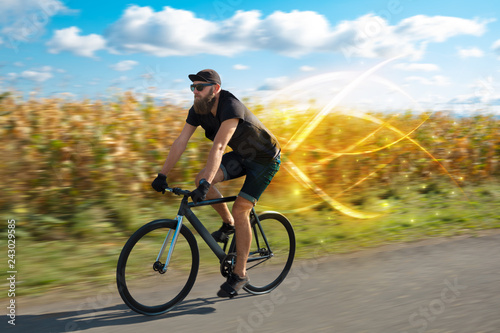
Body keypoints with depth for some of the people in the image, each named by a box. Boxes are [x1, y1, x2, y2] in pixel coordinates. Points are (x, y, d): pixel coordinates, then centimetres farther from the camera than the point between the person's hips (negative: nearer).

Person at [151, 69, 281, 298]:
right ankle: (229, 224, 10)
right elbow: (180, 142, -10)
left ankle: (239, 274, 0)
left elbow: (219, 147, -42)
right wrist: (162, 175, -15)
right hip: (242, 155, 7)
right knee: (201, 179, -13)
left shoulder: (231, 107, -32)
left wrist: (205, 184, -49)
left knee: (240, 210, -14)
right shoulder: (198, 110, -9)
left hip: (265, 160, -7)